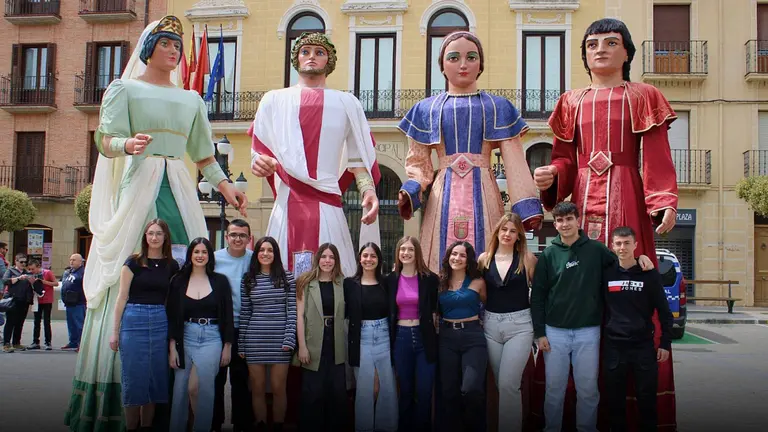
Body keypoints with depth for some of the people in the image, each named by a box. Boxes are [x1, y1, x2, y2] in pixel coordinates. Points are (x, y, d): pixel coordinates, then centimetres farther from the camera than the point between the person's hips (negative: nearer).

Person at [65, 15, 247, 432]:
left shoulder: (190, 99, 21)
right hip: (139, 187, -4)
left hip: (180, 192, 4)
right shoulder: (124, 89, 9)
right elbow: (105, 138, -1)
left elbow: (203, 153, 21)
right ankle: (116, 398, -3)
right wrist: (127, 144, -22)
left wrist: (225, 186, 10)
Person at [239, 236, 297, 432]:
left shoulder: (287, 278, 2)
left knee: (278, 388, 3)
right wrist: (241, 344, 5)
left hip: (279, 340, -1)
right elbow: (244, 313, 7)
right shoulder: (248, 279, 6)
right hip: (255, 341, 2)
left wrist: (289, 338, -10)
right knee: (258, 389, 7)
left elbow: (292, 311, -1)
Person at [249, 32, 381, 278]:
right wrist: (258, 163, -8)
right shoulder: (274, 100, 17)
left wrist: (368, 189, -7)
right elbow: (260, 150, 15)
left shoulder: (346, 103, 16)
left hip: (328, 207, 0)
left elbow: (356, 157, 10)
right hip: (288, 204, 1)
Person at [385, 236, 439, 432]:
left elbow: (436, 309, 3)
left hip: (425, 337, -2)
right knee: (405, 391, 14)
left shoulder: (430, 279, -6)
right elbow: (388, 311, 10)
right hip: (401, 338, 2)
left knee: (424, 392, 1)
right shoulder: (390, 279, 2)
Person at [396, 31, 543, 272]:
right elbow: (418, 163, 10)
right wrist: (411, 191, -10)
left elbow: (515, 162, 4)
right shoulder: (427, 109, 13)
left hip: (483, 194, 0)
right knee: (443, 268, -3)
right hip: (444, 196, 1)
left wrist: (527, 207, -7)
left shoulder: (498, 108, 11)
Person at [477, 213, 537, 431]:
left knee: (508, 384, -12)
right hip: (490, 325, 3)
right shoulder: (484, 259, 3)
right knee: (502, 384, 12)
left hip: (519, 324, -3)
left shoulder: (527, 259, -4)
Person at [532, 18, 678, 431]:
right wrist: (550, 176, -10)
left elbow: (657, 160, 0)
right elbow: (565, 158, 12)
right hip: (582, 202, 2)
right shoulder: (572, 101, 17)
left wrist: (665, 203, -15)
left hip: (627, 201, -2)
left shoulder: (642, 96, 9)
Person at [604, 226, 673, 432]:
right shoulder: (606, 273, 1)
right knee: (615, 398, 7)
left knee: (647, 398, 5)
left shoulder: (649, 274, -2)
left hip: (644, 346, -1)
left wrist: (665, 343, -1)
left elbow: (664, 311, 2)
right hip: (613, 346, 1)